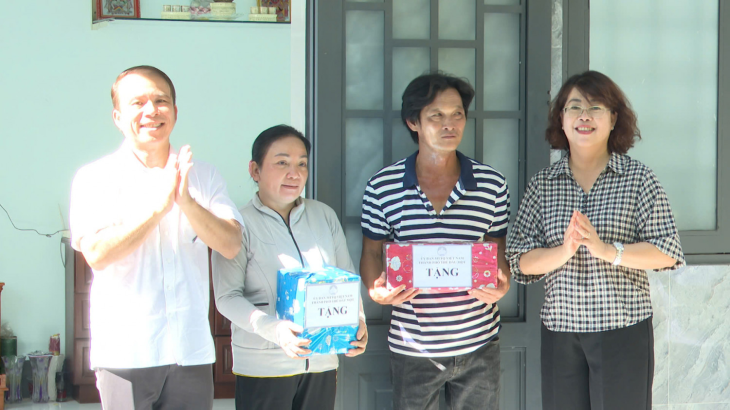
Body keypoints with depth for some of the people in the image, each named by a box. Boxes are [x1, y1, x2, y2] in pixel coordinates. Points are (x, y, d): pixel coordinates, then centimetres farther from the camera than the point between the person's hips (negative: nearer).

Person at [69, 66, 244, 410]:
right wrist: (159, 204, -16)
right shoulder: (96, 178, 0)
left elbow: (231, 245, -1)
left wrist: (187, 201, -16)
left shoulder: (204, 177, 10)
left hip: (191, 350, 3)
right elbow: (97, 253, -12)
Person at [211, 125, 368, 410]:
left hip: (322, 362, 4)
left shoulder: (324, 216, 11)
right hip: (262, 365, -4)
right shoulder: (240, 225, -4)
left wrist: (357, 322, -5)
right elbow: (227, 297, -11)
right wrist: (274, 329, -25)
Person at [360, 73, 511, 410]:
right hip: (412, 347, -1)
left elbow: (498, 249, 9)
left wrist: (501, 284, -12)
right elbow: (371, 251, 6)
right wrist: (377, 290, -14)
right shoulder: (383, 186, -3)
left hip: (478, 344, 1)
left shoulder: (491, 184, 0)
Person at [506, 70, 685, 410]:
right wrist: (562, 252, -17)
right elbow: (521, 262, 2)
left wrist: (608, 250, -18)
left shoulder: (638, 178, 1)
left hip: (623, 331, -2)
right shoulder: (543, 184, 6)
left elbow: (668, 253, -5)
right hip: (559, 332, 2)